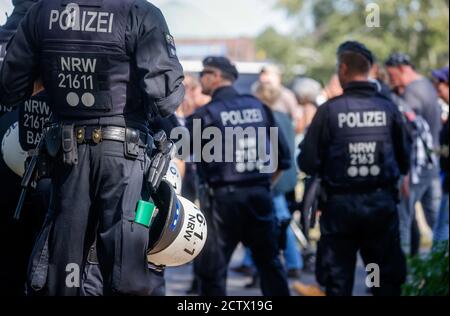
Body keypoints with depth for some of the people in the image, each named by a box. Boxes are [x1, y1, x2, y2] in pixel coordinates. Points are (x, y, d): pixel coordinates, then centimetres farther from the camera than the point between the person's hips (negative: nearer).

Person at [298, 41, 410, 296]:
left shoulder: (330, 110, -10)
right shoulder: (389, 109, -5)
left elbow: (308, 163, -10)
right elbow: (405, 163, 1)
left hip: (340, 206, -1)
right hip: (383, 204, 2)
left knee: (338, 283, 8)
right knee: (388, 281, 10)